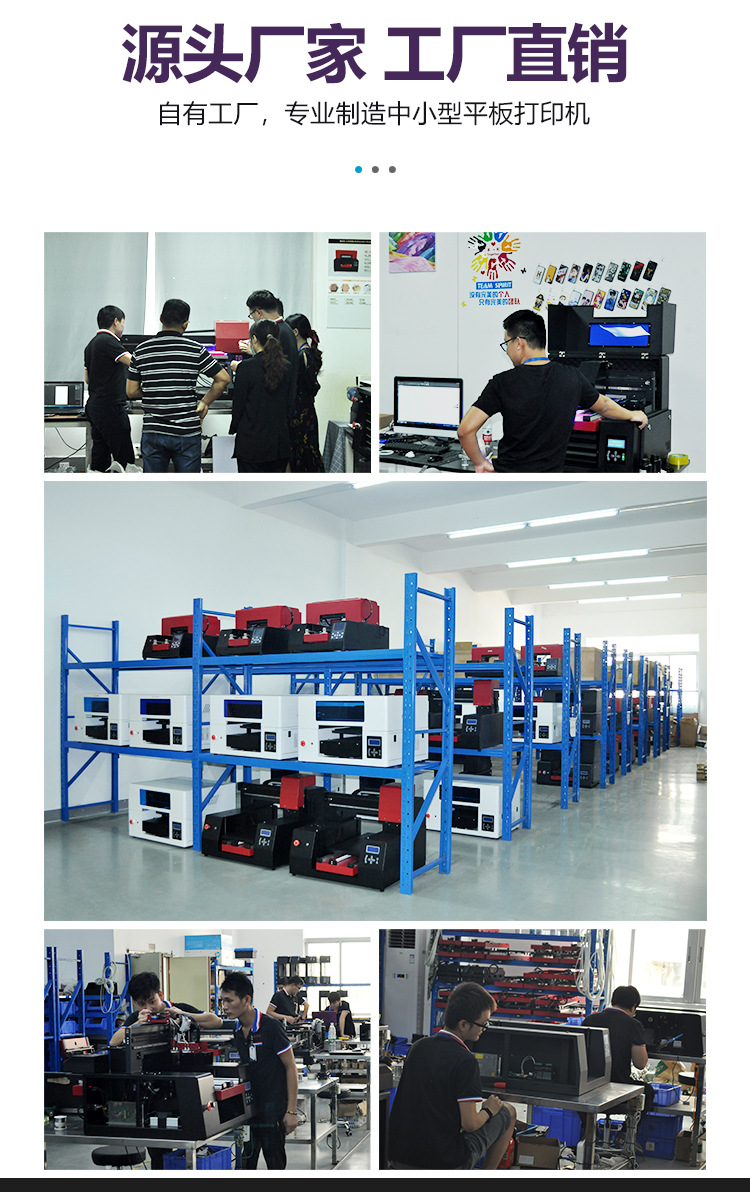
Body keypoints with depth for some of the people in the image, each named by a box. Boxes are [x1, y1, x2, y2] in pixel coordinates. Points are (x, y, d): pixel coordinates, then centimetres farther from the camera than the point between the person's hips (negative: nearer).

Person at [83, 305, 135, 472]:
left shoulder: (91, 344, 18)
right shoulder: (108, 341, -12)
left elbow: (87, 379, 22)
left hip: (94, 407, 10)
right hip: (111, 407, -10)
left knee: (99, 463, 9)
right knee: (124, 458, -8)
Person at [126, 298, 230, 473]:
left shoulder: (141, 350, 1)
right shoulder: (195, 349, -5)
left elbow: (131, 392, 4)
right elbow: (223, 379, -4)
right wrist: (205, 402, 6)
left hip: (152, 431, 2)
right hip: (187, 431, -2)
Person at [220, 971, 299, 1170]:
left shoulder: (270, 1027, -16)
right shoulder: (236, 1032, 4)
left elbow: (290, 1067, -12)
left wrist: (291, 1110, -14)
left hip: (273, 1109, -6)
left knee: (275, 1164, 3)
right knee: (245, 1163, 10)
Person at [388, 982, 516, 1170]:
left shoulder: (417, 1047, 4)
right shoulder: (465, 1061, -18)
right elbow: (469, 1123, -18)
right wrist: (488, 1110, 3)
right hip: (445, 1162, -6)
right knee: (508, 1112, 15)